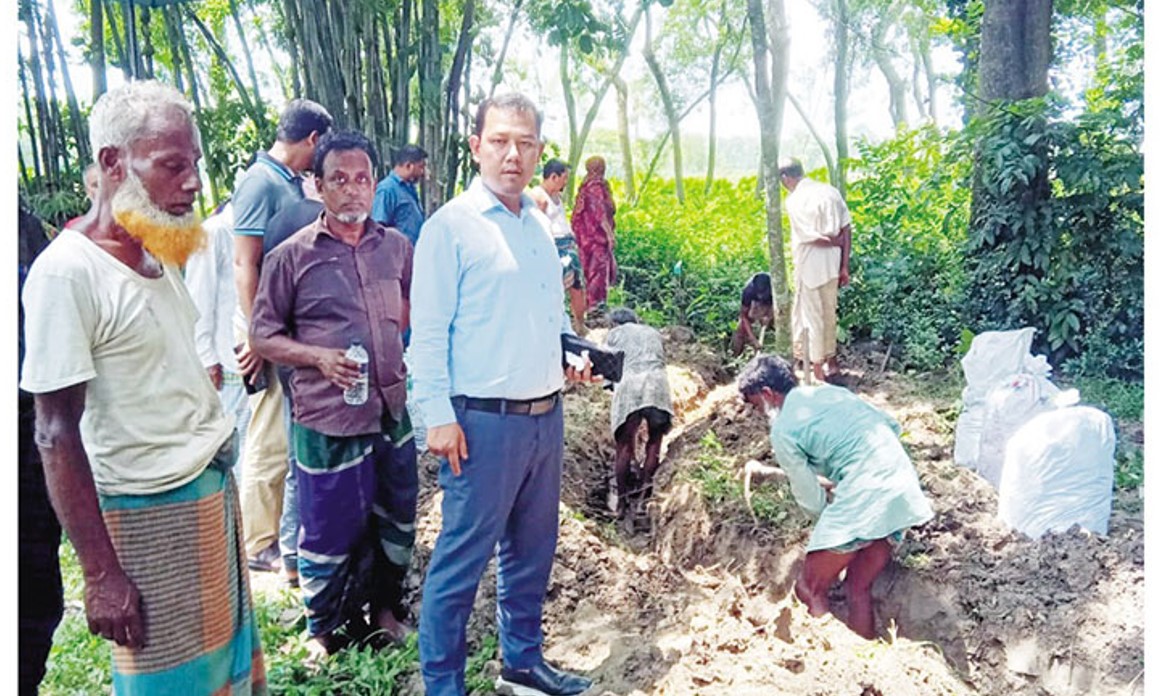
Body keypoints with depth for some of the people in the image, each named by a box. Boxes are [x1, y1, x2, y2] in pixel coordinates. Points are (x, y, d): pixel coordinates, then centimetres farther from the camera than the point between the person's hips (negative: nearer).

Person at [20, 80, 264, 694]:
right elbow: (56, 438, -17)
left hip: (214, 486, 7)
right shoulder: (67, 271, -17)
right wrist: (102, 576, -17)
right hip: (151, 512, -7)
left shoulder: (159, 256, 6)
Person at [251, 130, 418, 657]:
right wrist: (320, 357, -17)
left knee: (395, 524, 17)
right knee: (329, 533, 8)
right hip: (327, 419, -4)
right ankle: (324, 629, 32)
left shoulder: (397, 247, 5)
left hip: (392, 411, 4)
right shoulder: (292, 256, -6)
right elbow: (263, 337, -3)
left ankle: (385, 607, 41)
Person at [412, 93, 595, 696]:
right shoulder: (450, 226, -9)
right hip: (485, 421, -7)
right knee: (462, 559, 1)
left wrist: (572, 355, 6)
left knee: (532, 549, 18)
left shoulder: (539, 224, 13)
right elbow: (428, 330, -11)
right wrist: (438, 416, -16)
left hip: (546, 415, 7)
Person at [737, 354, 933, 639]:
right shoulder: (830, 391, 19)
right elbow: (892, 426, 20)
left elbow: (813, 502, 2)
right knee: (858, 589, 18)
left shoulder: (782, 431, -2)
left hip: (863, 500, -8)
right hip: (905, 491, 8)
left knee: (809, 591, 8)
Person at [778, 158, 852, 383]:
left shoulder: (794, 201, -15)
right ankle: (831, 362, 29)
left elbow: (812, 237, -18)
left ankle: (818, 369, 13)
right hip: (832, 265, 6)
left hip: (809, 268, -6)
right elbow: (845, 231, 2)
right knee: (829, 314, 18)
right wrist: (845, 267, 4)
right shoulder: (831, 191, 3)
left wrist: (836, 242, 0)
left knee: (811, 316, 5)